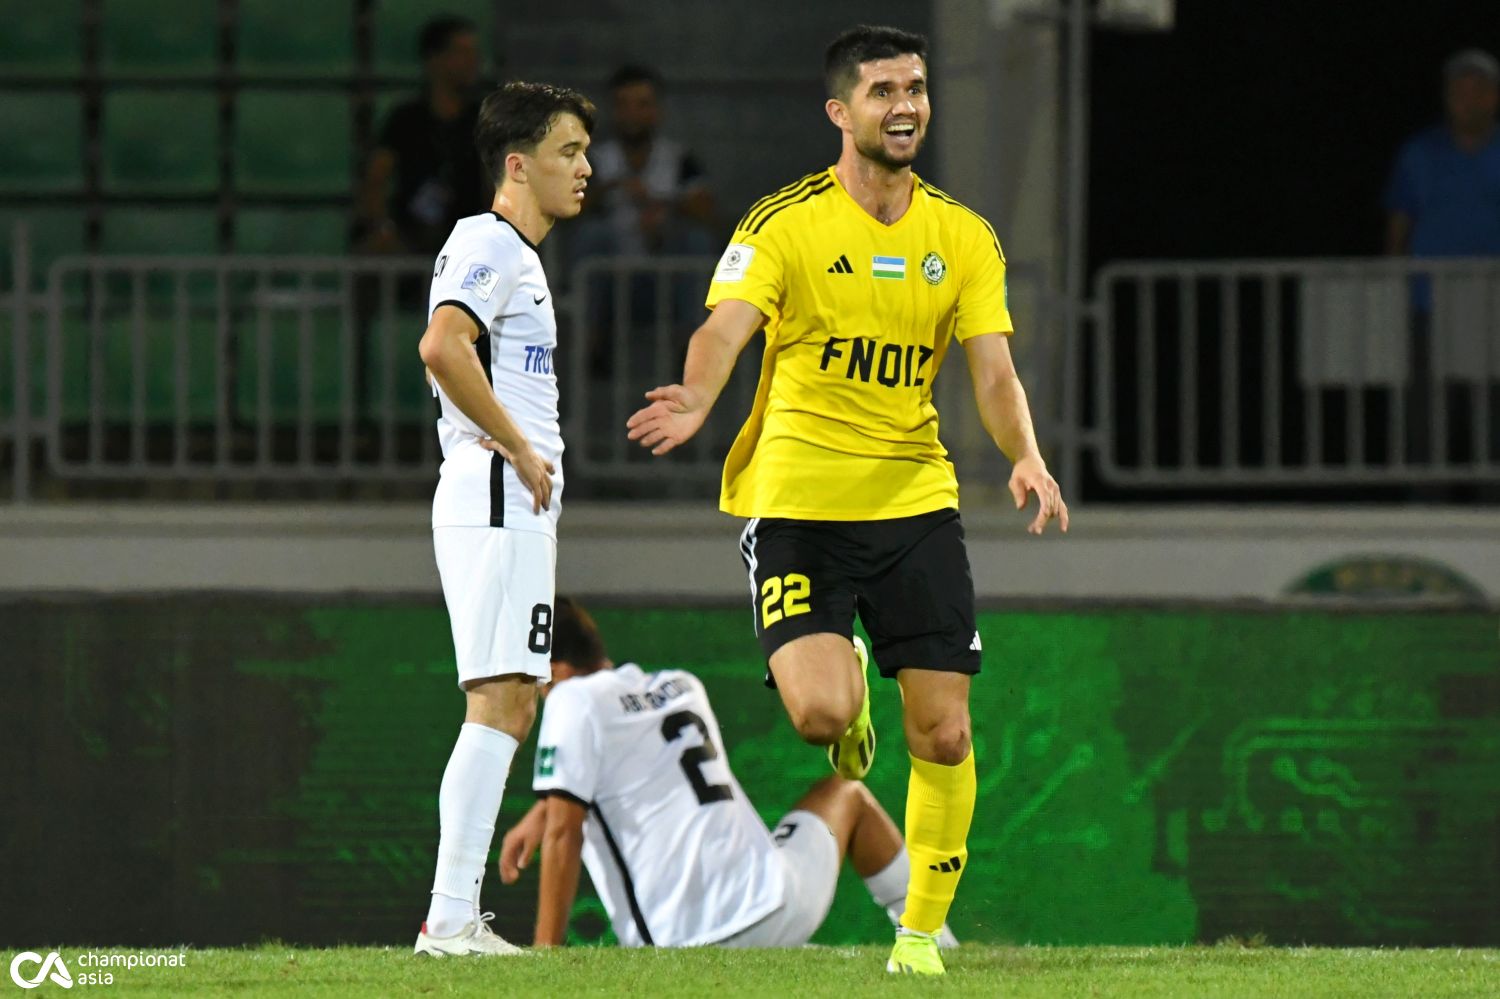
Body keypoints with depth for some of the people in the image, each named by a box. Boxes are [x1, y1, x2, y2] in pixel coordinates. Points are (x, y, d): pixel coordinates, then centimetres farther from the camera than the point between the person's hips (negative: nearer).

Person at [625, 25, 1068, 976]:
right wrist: (696, 402, -40)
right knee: (820, 714, -20)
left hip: (916, 500, 3)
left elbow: (993, 369, 0)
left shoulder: (964, 238, 6)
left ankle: (922, 931, 15)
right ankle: (847, 683, 19)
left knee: (944, 734, -1)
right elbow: (726, 329, -18)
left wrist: (1026, 458, -20)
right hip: (797, 497, -3)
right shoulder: (784, 224, -5)